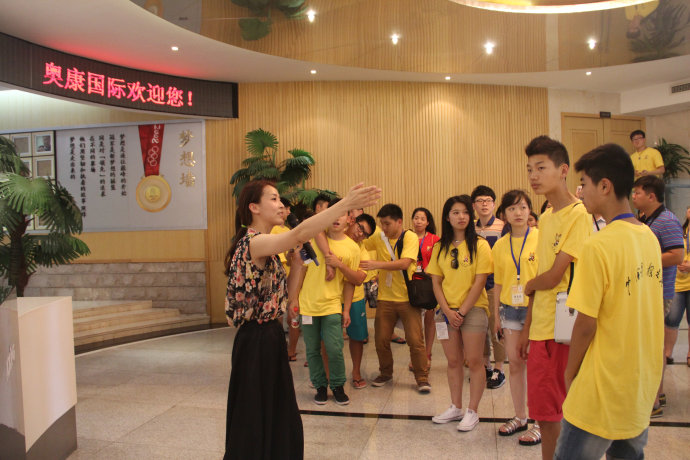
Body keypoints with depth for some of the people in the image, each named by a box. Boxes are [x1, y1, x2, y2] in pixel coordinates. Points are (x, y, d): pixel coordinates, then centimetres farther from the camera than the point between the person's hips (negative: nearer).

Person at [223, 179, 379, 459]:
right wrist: (346, 203, -40)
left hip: (270, 339, 9)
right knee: (257, 424, 6)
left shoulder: (263, 246, 12)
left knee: (281, 422, 19)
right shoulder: (253, 242, -18)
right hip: (257, 343, -9)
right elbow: (299, 233, -38)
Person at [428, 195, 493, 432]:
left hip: (473, 309, -4)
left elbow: (479, 282, -9)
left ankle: (472, 411, 12)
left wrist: (462, 311, -11)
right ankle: (456, 407, 23)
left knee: (474, 361, 0)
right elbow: (436, 282, 6)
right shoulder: (440, 247, 7)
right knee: (453, 361, 10)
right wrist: (448, 311, -6)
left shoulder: (479, 245, -5)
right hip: (447, 311, 4)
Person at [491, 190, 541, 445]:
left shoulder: (541, 238, -5)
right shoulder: (500, 245, 7)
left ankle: (540, 423, 14)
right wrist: (496, 315, 10)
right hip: (510, 309, 4)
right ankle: (520, 417, 26)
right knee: (515, 363, 10)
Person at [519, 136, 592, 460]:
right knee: (544, 414, 16)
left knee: (569, 414, 5)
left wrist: (528, 285, 3)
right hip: (540, 329, 8)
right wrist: (527, 327, 16)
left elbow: (552, 277, -18)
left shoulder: (579, 215, -14)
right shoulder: (545, 218, 12)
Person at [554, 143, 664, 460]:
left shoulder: (599, 246, -21)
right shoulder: (649, 238, 3)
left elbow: (586, 324, -18)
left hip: (604, 390, -8)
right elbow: (636, 311, 11)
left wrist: (570, 371, -4)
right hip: (643, 385, 8)